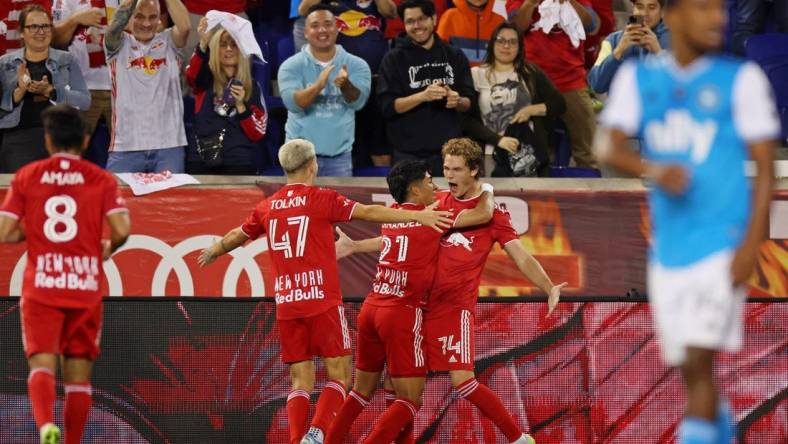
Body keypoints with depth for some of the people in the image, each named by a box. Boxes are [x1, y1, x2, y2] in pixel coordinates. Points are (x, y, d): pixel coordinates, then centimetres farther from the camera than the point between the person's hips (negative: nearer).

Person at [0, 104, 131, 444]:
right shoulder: (101, 179, 2)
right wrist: (109, 248, 12)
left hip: (41, 288, 0)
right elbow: (121, 229, -9)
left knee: (41, 364, -8)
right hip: (85, 288, 1)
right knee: (78, 375, 9)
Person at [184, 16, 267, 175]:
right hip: (201, 162, 0)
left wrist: (241, 105, -12)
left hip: (239, 165, 1)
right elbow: (191, 75, -19)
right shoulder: (205, 80, 7)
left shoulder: (252, 87, 9)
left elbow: (258, 134, 3)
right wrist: (203, 43, -33)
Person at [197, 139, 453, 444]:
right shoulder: (321, 199, -3)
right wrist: (418, 216, -9)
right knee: (338, 374, 1)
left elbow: (237, 236, 27)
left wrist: (213, 252, 48)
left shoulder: (267, 208, 11)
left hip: (286, 304, 5)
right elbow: (369, 212, -9)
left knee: (301, 381, 7)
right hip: (322, 301, -5)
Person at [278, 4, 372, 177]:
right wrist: (317, 86, -36)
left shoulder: (356, 65, 2)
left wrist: (345, 85, -36)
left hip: (339, 154, 1)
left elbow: (358, 101, -13)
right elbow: (292, 102, -17)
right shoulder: (292, 66, -2)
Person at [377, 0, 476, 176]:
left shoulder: (454, 56, 10)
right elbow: (387, 106, -6)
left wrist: (458, 102, -13)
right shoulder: (394, 59, 1)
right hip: (409, 154, -2)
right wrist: (423, 96, -21)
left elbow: (470, 101, 11)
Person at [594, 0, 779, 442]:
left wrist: (752, 242, -13)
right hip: (668, 250, 4)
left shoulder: (742, 79, -1)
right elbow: (608, 146, -3)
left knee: (698, 361, -15)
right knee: (690, 370, 12)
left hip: (723, 244, -4)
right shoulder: (638, 78, 7)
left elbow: (766, 167, -2)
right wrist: (653, 169, -25)